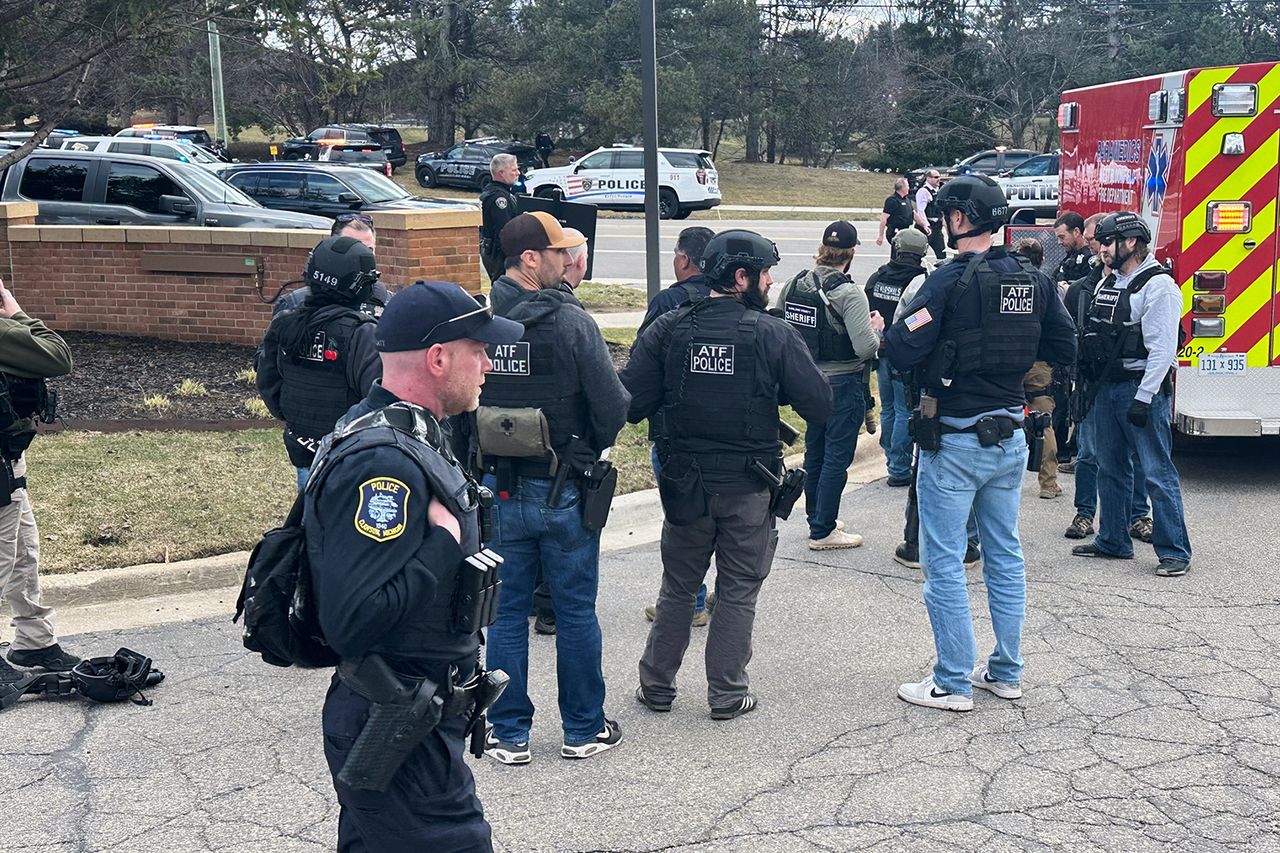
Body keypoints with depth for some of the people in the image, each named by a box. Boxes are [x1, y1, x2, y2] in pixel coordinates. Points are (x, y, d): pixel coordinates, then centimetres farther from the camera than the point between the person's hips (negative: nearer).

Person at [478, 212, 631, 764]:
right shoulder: (572, 322, -15)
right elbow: (613, 404, -15)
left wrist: (482, 458, 13)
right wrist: (593, 447, 5)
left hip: (499, 489, 3)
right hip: (563, 490, -3)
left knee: (506, 613, 12)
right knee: (576, 612, 11)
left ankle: (509, 734, 20)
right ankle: (584, 729, 22)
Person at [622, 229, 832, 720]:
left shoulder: (668, 329, -5)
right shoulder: (774, 335, -11)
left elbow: (631, 403, -9)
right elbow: (820, 406, -11)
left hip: (685, 483, 2)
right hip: (749, 488, -2)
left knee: (678, 587, 18)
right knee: (738, 592, 12)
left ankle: (656, 685, 25)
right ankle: (727, 694, 18)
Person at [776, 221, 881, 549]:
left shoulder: (793, 285, -2)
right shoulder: (849, 294, -20)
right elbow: (865, 348, -25)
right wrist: (876, 328, -4)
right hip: (842, 385, -6)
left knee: (815, 452, 19)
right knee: (837, 457, 3)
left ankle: (817, 519, 33)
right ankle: (822, 532, 8)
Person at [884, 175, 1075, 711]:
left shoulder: (952, 280, -17)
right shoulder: (1034, 281, 3)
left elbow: (901, 353, -21)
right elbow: (1064, 348, 10)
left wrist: (886, 329, 0)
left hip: (954, 440, -7)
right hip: (1010, 437, 7)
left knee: (944, 562, 1)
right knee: (1005, 556, 15)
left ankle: (953, 684, 6)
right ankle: (1006, 673, 24)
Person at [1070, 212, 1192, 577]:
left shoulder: (1157, 285, -11)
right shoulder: (1107, 284, 16)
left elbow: (1162, 349, -17)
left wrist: (1144, 398, -21)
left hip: (1142, 389, -9)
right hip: (1107, 388, 9)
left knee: (1157, 472, -7)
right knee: (1110, 469, 14)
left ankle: (1175, 552, -2)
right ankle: (1113, 541, 25)